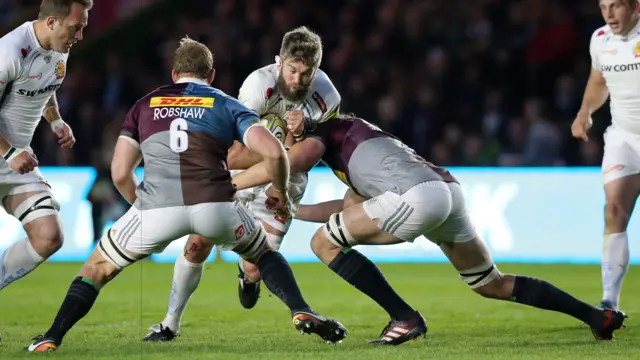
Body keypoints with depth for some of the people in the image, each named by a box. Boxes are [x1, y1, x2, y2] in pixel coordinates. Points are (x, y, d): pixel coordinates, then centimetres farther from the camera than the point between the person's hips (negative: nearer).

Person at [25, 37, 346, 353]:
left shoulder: (145, 106, 23)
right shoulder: (227, 105, 19)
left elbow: (120, 174, 15)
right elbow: (273, 151, 4)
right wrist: (281, 191, 23)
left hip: (157, 207, 0)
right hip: (215, 206, 0)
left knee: (98, 267, 22)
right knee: (263, 252, 29)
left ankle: (50, 340, 11)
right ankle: (302, 313, 8)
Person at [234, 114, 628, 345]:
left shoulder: (328, 130, 12)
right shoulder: (357, 135, 38)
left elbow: (292, 158, -7)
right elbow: (351, 208, 40)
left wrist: (230, 184, 3)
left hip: (420, 196, -9)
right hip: (451, 189, 9)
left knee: (325, 243, 1)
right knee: (493, 284, 22)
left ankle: (406, 319, -2)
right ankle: (598, 316, 19)